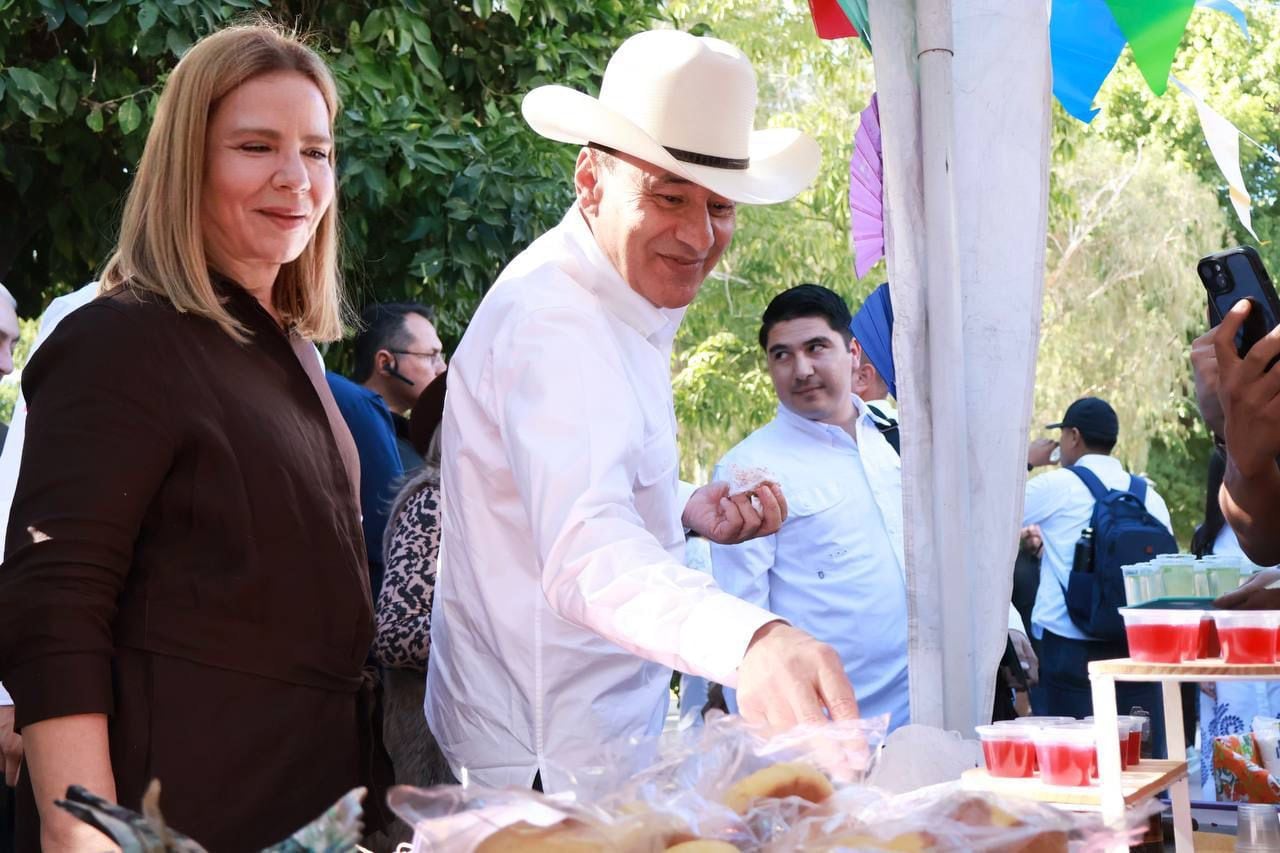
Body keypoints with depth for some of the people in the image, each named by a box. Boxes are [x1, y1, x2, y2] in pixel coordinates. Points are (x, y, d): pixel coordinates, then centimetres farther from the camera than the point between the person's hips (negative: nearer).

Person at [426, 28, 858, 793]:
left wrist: (684, 513, 0)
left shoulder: (624, 311, 6)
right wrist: (750, 641, -59)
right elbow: (585, 554, -42)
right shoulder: (553, 322, -25)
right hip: (548, 767, -10)